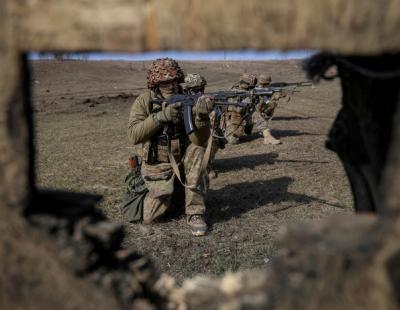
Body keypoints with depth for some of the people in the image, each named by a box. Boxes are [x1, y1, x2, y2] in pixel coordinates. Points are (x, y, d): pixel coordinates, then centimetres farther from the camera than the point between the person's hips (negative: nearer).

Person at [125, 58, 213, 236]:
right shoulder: (144, 102, -9)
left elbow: (199, 141, -21)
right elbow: (134, 136, -21)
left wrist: (202, 116, -40)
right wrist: (161, 116, -32)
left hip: (183, 161, 1)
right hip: (157, 167, 0)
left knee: (196, 150, -31)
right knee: (149, 216, -12)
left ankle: (195, 213, -20)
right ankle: (176, 196, 22)